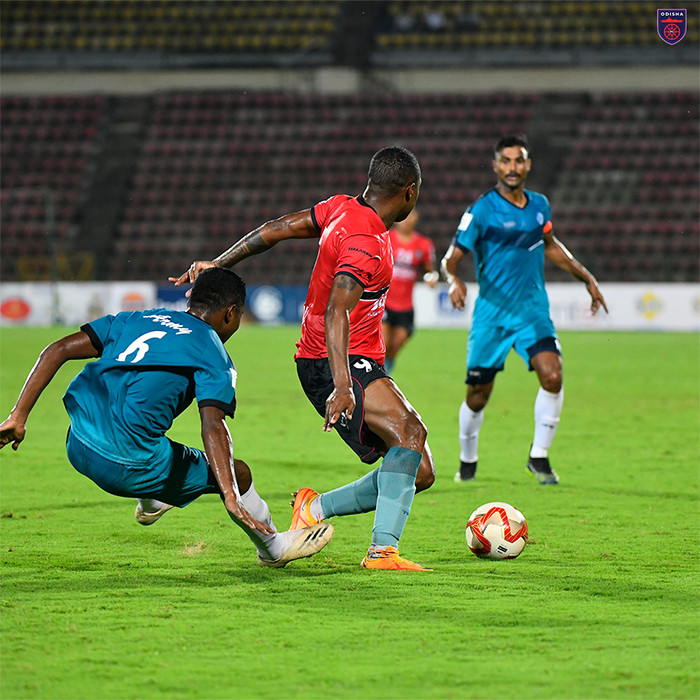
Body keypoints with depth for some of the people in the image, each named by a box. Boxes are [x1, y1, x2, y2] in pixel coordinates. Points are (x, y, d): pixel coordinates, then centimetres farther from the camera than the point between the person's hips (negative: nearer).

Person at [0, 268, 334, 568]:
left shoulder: (135, 319, 16)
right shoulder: (213, 354, 1)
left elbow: (59, 350, 8)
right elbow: (212, 424, -16)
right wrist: (231, 497, -23)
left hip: (77, 448, 6)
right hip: (129, 469, -6)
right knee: (237, 473, 13)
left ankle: (150, 504, 49)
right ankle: (275, 549, 35)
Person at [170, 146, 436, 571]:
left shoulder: (344, 208, 10)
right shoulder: (365, 243, -20)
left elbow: (276, 229, 15)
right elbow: (336, 313, -32)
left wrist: (218, 264, 23)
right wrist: (342, 386, -43)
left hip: (360, 365, 10)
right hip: (334, 363, -10)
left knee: (419, 473, 3)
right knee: (410, 430, -32)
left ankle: (315, 508, 7)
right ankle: (383, 550, -39)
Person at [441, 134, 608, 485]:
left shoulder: (539, 205, 6)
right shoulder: (482, 210, -10)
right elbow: (451, 257, -11)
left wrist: (586, 278, 25)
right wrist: (454, 280, -33)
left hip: (533, 311, 3)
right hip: (491, 313, -3)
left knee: (552, 376, -19)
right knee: (478, 395, 2)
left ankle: (539, 456, -3)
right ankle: (467, 462, 28)